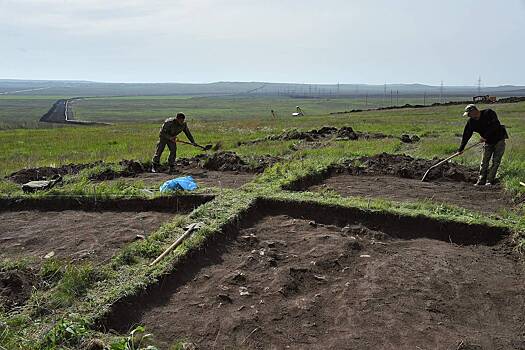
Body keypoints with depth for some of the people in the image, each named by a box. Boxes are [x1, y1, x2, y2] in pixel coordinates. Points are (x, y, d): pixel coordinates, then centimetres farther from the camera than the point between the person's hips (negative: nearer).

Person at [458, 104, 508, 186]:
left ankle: (489, 181, -3)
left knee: (496, 161, -5)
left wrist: (485, 136, -29)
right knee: (484, 162, 1)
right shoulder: (471, 122, -5)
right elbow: (466, 135, -3)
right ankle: (481, 181, 5)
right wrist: (461, 149, -6)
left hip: (499, 140, -5)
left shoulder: (489, 113, -19)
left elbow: (495, 125, -28)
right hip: (488, 142, 5)